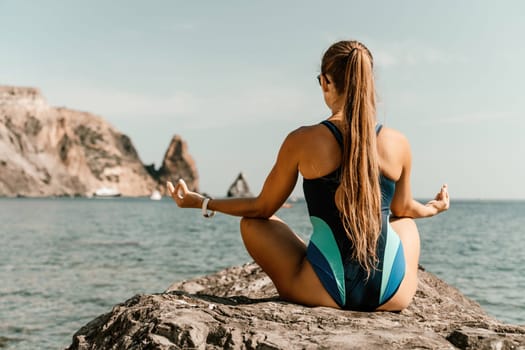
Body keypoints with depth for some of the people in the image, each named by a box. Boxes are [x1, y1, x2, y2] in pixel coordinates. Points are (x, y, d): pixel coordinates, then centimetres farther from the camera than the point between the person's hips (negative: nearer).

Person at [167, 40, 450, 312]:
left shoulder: (302, 141, -9)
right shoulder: (397, 144, -2)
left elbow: (262, 208, 2)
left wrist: (202, 203, 19)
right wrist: (434, 208, 40)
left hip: (326, 292, -3)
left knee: (253, 223, 21)